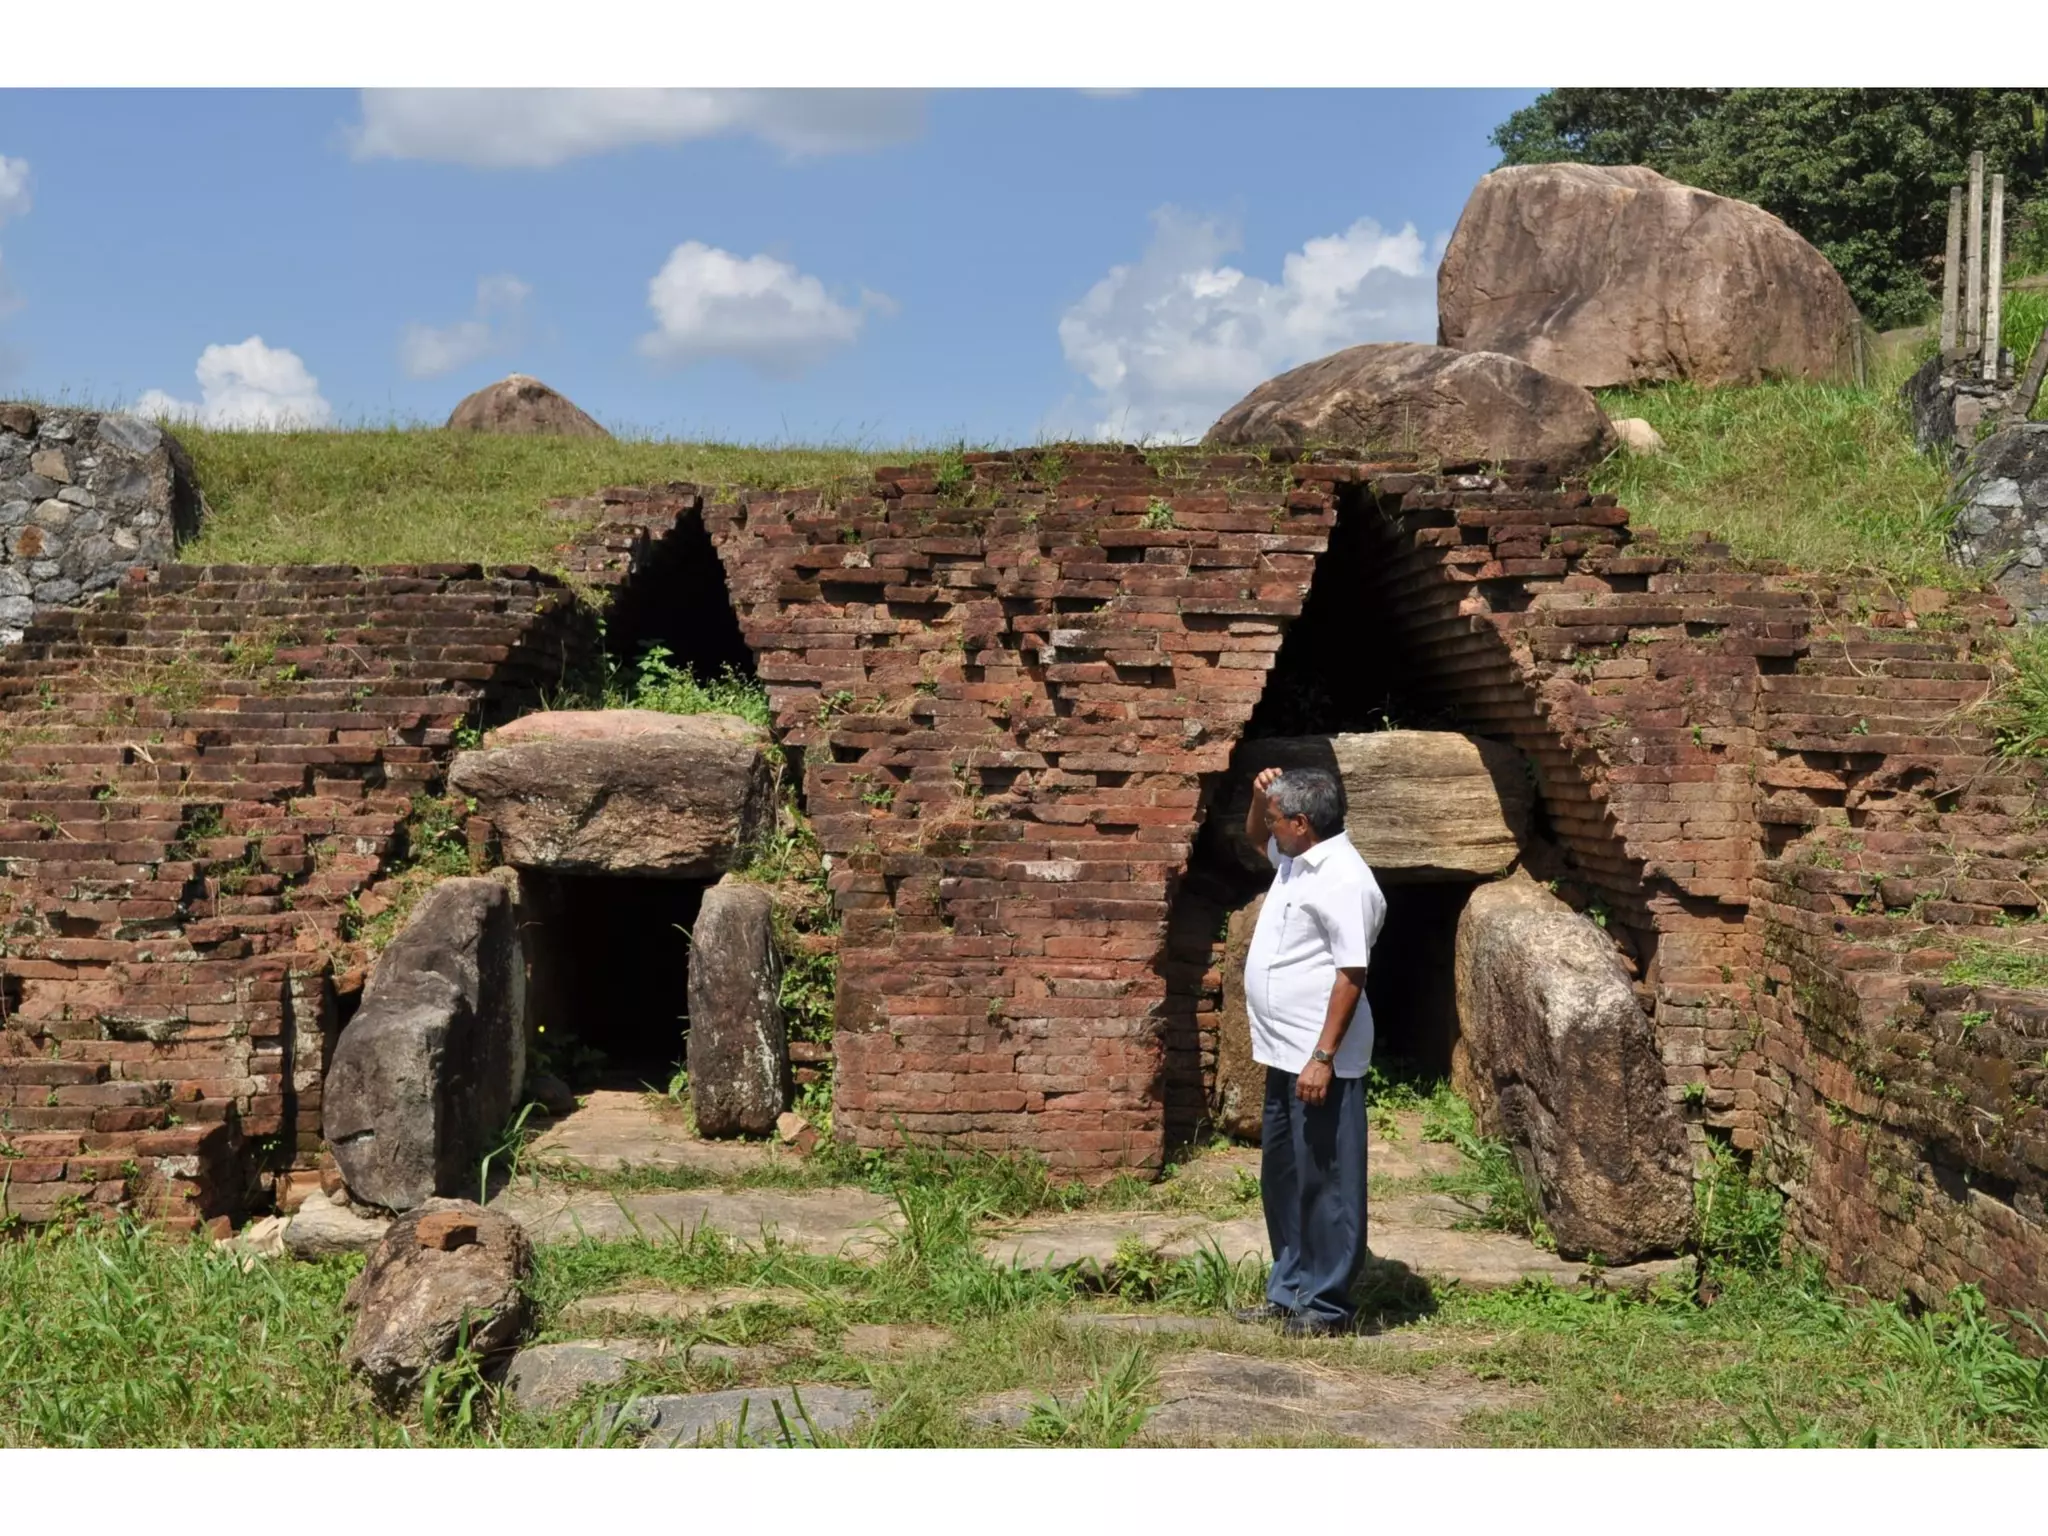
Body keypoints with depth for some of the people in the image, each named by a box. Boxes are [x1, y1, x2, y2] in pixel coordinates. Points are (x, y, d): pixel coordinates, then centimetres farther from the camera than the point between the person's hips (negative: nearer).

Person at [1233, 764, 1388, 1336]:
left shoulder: (1344, 882, -19)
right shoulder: (1297, 859, 10)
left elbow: (1351, 976, -22)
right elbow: (1253, 835, 31)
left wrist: (1323, 1058, -24)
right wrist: (1260, 794, 8)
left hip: (1320, 1061, -10)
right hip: (1286, 1054, 10)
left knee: (1325, 1182, 0)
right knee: (1282, 1177, 17)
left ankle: (1326, 1304, 9)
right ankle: (1289, 1290, 28)